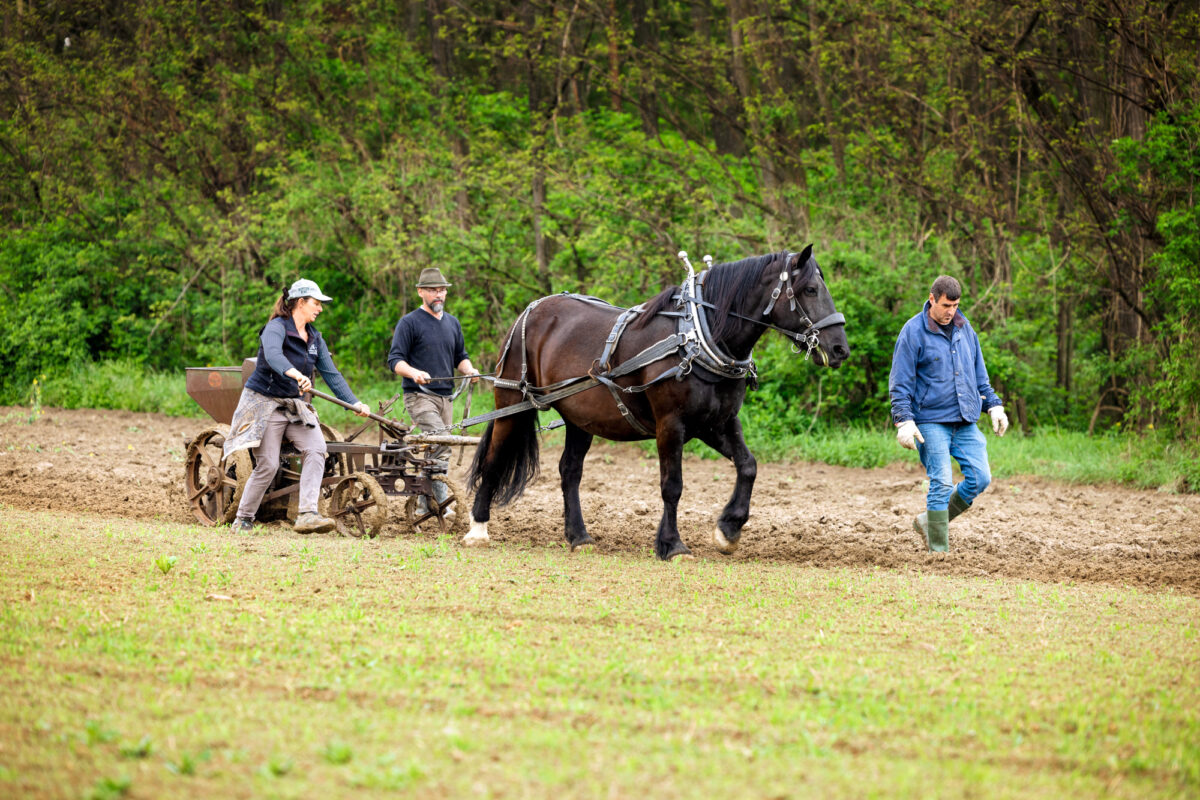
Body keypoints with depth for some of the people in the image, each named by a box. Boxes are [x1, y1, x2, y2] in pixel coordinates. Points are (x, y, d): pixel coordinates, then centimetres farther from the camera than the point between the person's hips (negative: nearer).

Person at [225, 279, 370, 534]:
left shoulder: (315, 338, 10)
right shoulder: (277, 328, -14)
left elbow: (332, 374, 7)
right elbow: (273, 355, -36)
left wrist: (354, 403, -5)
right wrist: (295, 374, -55)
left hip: (295, 406, 7)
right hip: (265, 402, -7)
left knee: (316, 448, -17)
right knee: (268, 465, -9)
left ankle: (307, 514, -23)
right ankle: (243, 519, 10)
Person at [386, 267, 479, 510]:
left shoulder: (452, 323, 17)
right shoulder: (409, 323, -3)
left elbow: (460, 357, 25)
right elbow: (395, 360, -7)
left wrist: (469, 370, 1)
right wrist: (413, 372, -27)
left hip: (446, 396, 7)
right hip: (420, 396, -7)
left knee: (434, 452, 8)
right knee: (440, 444, -22)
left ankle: (424, 503, 16)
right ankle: (442, 503, -21)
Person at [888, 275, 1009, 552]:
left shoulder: (964, 328, 11)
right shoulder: (913, 332, -6)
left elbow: (979, 374, 22)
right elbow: (900, 382, -7)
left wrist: (993, 405, 14)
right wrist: (904, 420, -16)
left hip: (966, 422, 6)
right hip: (931, 422, -6)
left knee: (980, 478, -1)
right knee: (941, 484, -10)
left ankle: (929, 520, 17)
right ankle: (939, 550, -2)